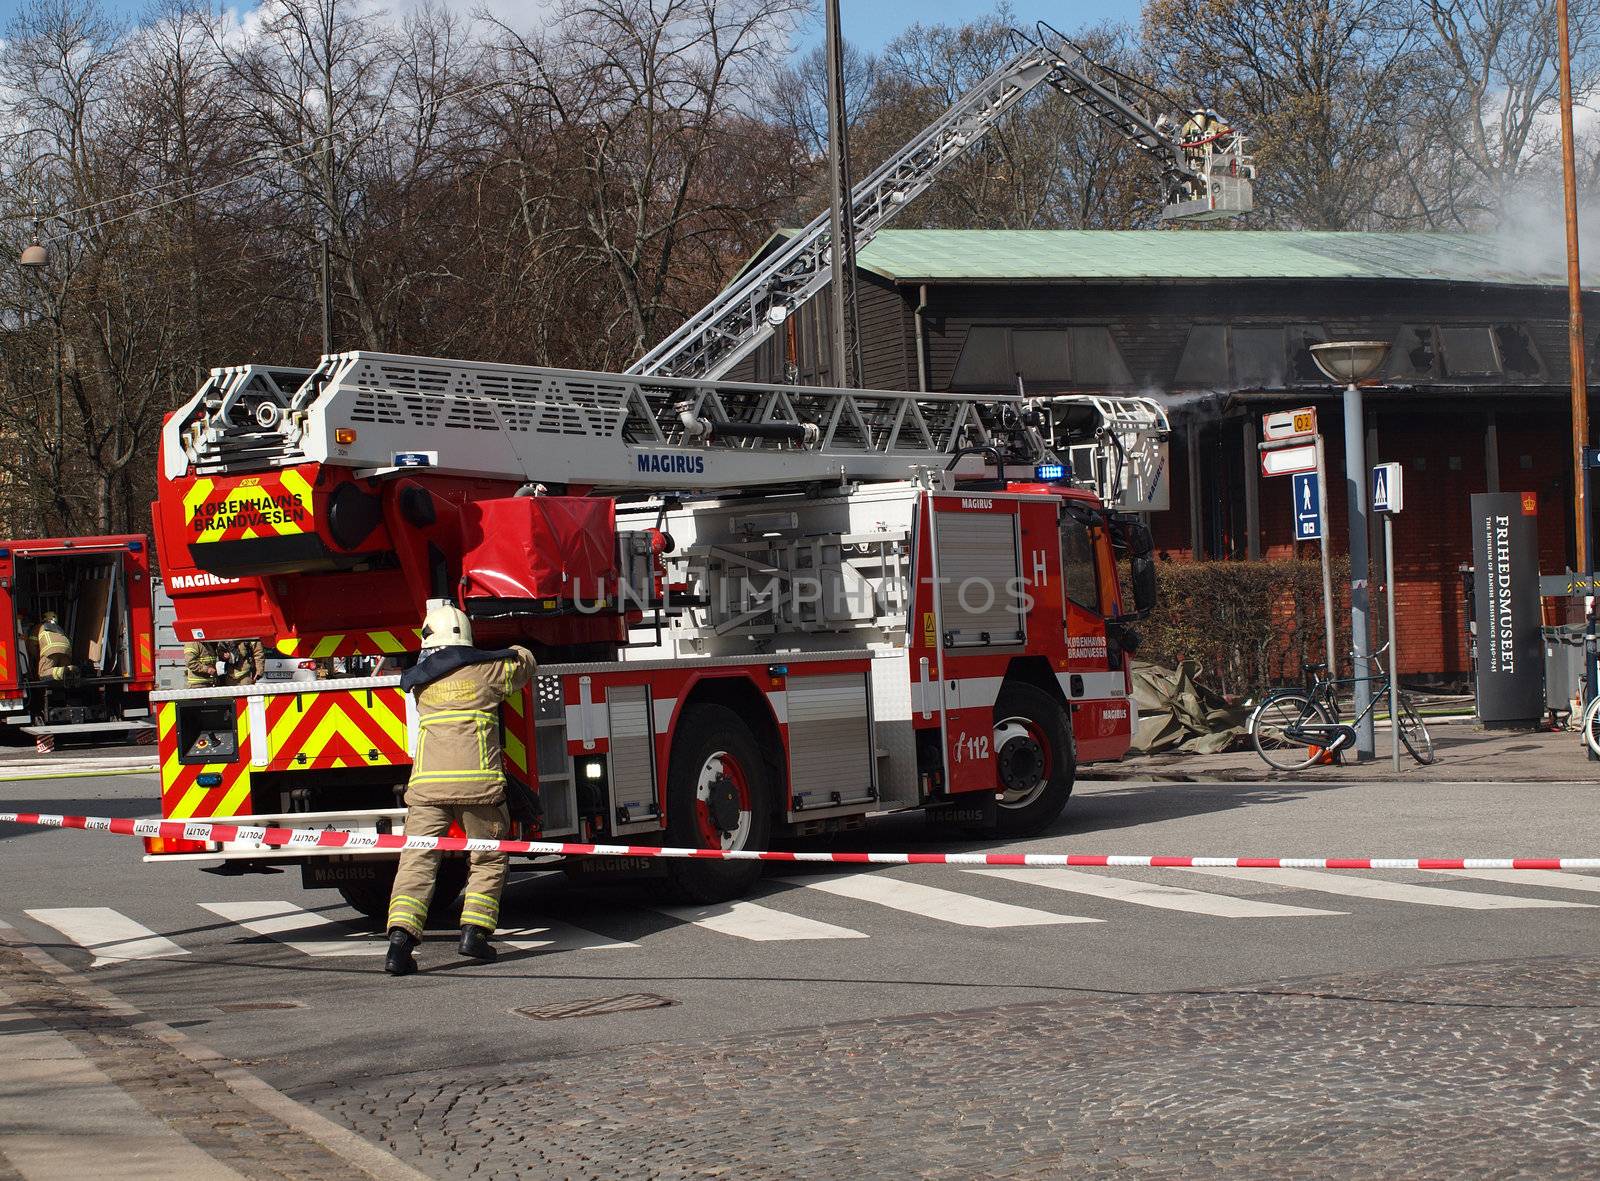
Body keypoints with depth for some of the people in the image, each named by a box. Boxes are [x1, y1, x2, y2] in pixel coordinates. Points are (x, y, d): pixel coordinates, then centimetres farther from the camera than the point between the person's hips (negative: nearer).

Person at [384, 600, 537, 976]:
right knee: (487, 861, 15)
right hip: (477, 782, -2)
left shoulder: (420, 680, 16)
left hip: (427, 783, 2)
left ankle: (401, 936, -18)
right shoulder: (489, 669, 8)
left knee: (417, 861, -2)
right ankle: (474, 929, 3)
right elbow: (525, 661, 27)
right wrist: (512, 653, 49)